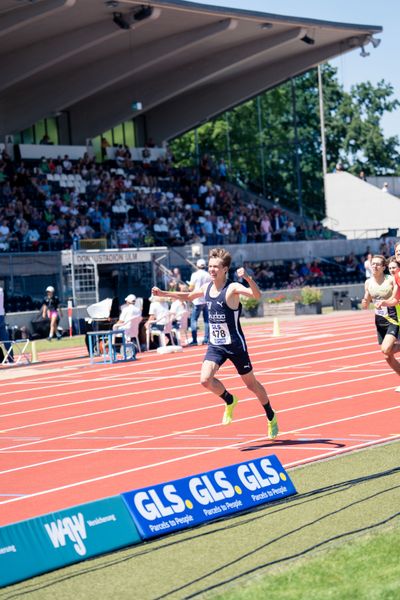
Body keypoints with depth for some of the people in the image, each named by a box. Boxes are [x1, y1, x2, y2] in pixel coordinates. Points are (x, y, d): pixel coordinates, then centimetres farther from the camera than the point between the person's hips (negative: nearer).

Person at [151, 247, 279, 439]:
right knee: (205, 380, -16)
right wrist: (164, 294, 18)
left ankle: (271, 418, 31)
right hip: (215, 345, 5)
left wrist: (248, 278, -53)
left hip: (235, 345, -5)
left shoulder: (232, 288, -18)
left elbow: (257, 295, -36)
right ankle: (230, 401, 14)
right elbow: (189, 296, 23)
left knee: (251, 383, 9)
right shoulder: (206, 287, 2)